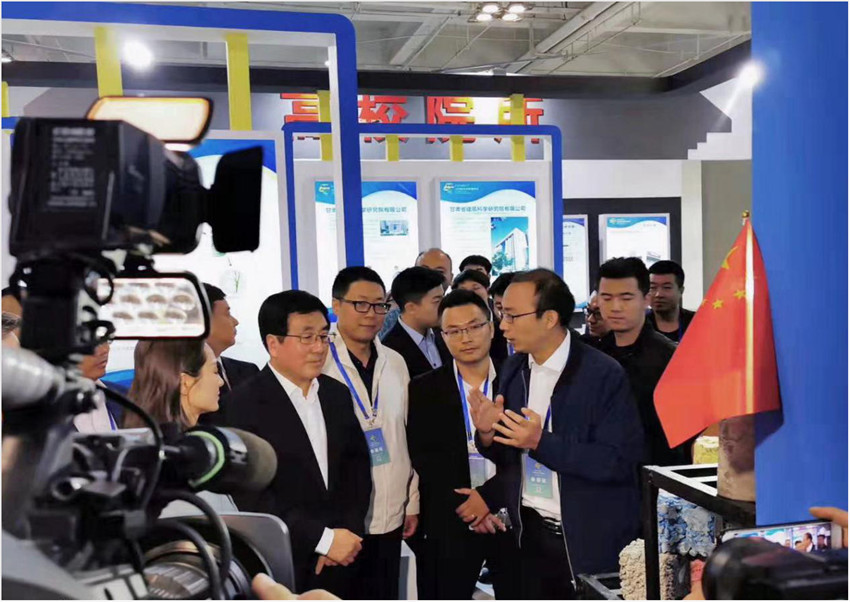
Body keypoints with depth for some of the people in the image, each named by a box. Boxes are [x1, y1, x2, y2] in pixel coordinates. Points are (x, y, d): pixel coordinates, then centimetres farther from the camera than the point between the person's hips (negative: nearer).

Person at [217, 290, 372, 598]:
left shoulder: (338, 394, 5)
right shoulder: (242, 404, -12)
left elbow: (357, 465, 8)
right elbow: (251, 496, -16)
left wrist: (348, 532, -5)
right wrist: (323, 538, -16)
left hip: (340, 560, 5)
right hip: (280, 566, -4)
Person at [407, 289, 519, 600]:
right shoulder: (424, 389, 1)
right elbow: (424, 458, -4)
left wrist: (488, 496, -16)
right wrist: (464, 505, -13)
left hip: (511, 517, 0)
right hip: (450, 523, 0)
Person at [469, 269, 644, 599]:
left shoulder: (603, 374, -16)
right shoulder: (513, 369, 1)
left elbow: (620, 461, -20)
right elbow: (506, 453, 8)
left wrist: (542, 442, -26)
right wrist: (487, 434, -15)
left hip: (591, 541, -5)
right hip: (531, 534, 5)